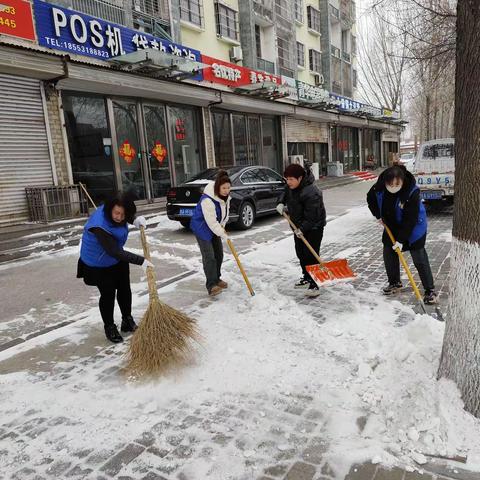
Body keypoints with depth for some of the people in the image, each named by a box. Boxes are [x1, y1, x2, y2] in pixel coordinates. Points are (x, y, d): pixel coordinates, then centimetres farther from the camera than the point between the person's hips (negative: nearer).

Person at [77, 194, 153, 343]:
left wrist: (135, 220, -12)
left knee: (124, 289, 11)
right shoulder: (99, 226, -38)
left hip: (117, 259, 7)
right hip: (98, 264, -7)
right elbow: (114, 252, -40)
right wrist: (141, 261, -40)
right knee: (108, 294, -2)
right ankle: (109, 328, 19)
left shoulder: (113, 213, -16)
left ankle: (127, 321, 29)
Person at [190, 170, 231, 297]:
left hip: (214, 228, 9)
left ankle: (216, 279, 27)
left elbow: (226, 212, 9)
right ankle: (211, 285, -12)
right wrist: (224, 235, -27)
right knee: (209, 256, -14)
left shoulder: (225, 196, -4)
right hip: (202, 228, -8)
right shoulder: (208, 200, -32)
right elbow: (212, 222, -31)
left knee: (219, 254, 11)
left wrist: (222, 226, -1)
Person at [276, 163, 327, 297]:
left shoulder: (311, 193, -31)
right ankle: (306, 278, 33)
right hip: (299, 227, 9)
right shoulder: (291, 187, -3)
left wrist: (302, 229, -30)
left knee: (311, 256, -12)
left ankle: (315, 285, -5)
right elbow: (286, 196, 19)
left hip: (313, 228, -9)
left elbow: (312, 216, -29)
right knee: (300, 253, 16)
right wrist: (281, 204, 2)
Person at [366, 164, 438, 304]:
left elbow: (410, 219, -30)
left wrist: (401, 240, -29)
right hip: (391, 227, 5)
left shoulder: (412, 192, -32)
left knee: (420, 260, -7)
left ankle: (430, 290, 3)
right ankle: (395, 283, 29)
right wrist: (378, 215, -3)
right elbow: (371, 199, 6)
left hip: (413, 229, -5)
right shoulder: (379, 188, -18)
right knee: (388, 254, 10)